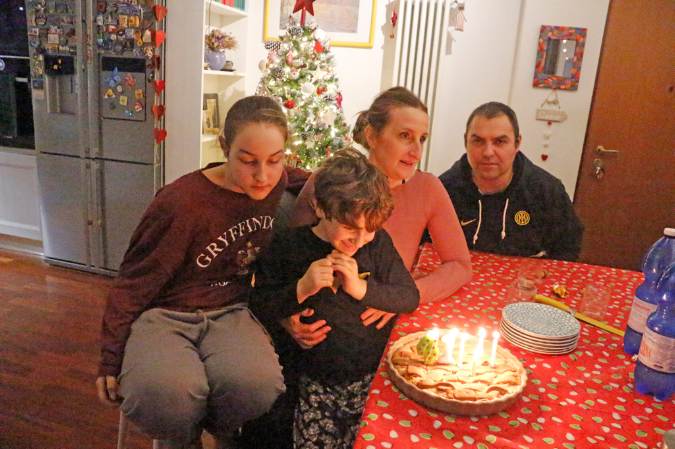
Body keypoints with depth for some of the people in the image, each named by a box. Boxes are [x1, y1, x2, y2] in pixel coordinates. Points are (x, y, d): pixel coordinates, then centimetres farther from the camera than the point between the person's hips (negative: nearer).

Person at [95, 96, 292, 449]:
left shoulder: (279, 183, -4)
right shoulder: (183, 202, -18)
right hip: (165, 313, -3)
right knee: (164, 392, -35)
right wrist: (111, 360, 0)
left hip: (229, 312, 3)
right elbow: (133, 283, -7)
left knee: (258, 385, -31)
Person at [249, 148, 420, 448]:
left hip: (373, 378, 1)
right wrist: (301, 288, -19)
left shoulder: (378, 243, 2)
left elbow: (410, 298, 0)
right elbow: (260, 309, -4)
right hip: (316, 383, -1)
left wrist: (362, 288, -13)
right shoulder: (288, 247, -4)